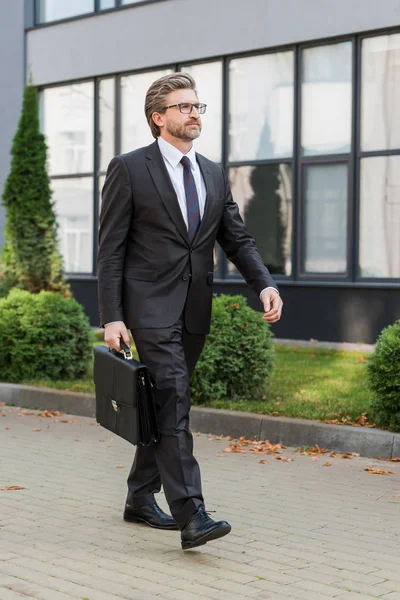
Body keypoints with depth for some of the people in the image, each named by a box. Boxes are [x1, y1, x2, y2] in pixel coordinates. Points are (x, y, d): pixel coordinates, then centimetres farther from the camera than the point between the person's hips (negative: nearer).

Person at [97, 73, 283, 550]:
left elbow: (237, 239, 13)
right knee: (173, 405, -14)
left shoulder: (213, 174, 14)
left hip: (194, 312, 6)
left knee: (165, 407, 13)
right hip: (150, 308, -6)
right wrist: (111, 317, -12)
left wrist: (265, 284, -6)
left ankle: (140, 499, 27)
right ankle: (191, 516, -17)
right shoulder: (129, 169, -3)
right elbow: (111, 248, -6)